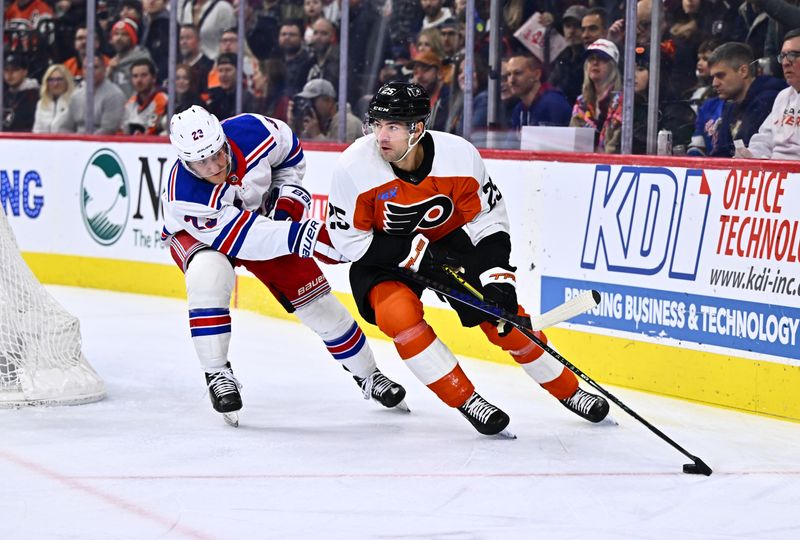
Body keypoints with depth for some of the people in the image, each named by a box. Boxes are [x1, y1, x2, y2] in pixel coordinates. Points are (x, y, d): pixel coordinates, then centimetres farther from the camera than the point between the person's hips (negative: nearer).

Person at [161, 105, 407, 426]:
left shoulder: (252, 131, -30)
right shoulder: (185, 197, -39)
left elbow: (289, 150, -5)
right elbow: (242, 237, -39)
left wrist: (289, 192, -15)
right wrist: (300, 236, -45)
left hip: (262, 215, 4)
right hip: (197, 235, -4)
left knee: (316, 299, 2)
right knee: (208, 275, -37)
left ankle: (368, 375, 23)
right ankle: (217, 375, -22)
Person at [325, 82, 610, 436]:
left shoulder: (459, 155, -24)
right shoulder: (354, 167, -27)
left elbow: (488, 218, -12)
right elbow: (349, 239, -19)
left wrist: (497, 276, -22)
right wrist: (415, 255, -26)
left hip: (452, 242, 1)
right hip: (383, 255, -1)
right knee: (398, 312, -29)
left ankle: (568, 390, 17)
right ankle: (466, 400, -15)